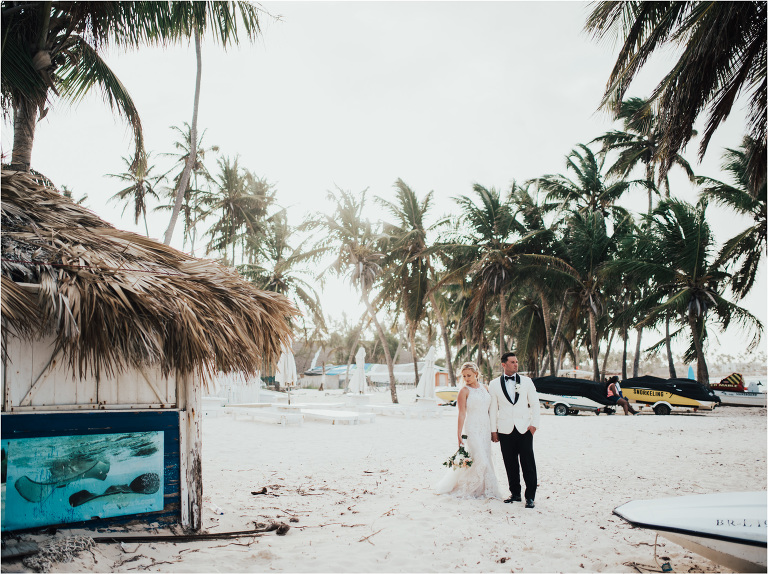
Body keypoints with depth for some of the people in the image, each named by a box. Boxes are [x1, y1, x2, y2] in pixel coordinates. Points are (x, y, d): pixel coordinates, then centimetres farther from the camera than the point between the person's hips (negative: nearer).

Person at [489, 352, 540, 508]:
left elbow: (535, 403, 9)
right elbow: (493, 408, 8)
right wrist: (493, 430, 4)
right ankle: (515, 493, 19)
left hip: (524, 429, 0)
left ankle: (530, 497, 4)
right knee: (510, 464, 6)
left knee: (528, 463, -3)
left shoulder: (526, 381, 7)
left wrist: (534, 424, -1)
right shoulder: (495, 384, 6)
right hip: (505, 430, 1)